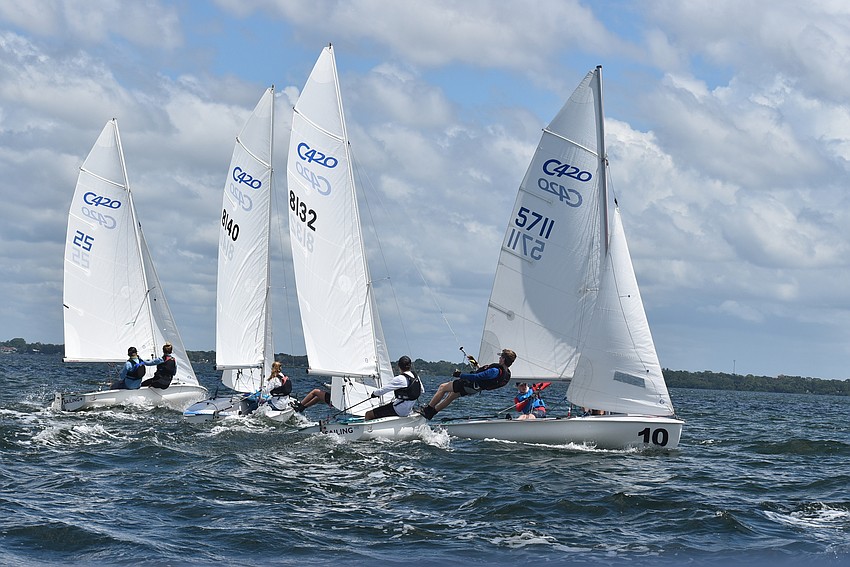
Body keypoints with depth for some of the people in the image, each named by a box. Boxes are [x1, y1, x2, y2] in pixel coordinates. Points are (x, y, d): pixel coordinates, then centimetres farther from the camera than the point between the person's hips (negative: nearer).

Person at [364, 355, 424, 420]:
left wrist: (375, 394, 2)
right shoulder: (416, 376, 1)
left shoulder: (399, 379, -21)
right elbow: (422, 391, 16)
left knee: (368, 414, -5)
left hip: (397, 410, -9)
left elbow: (383, 390, -17)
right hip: (408, 410, 9)